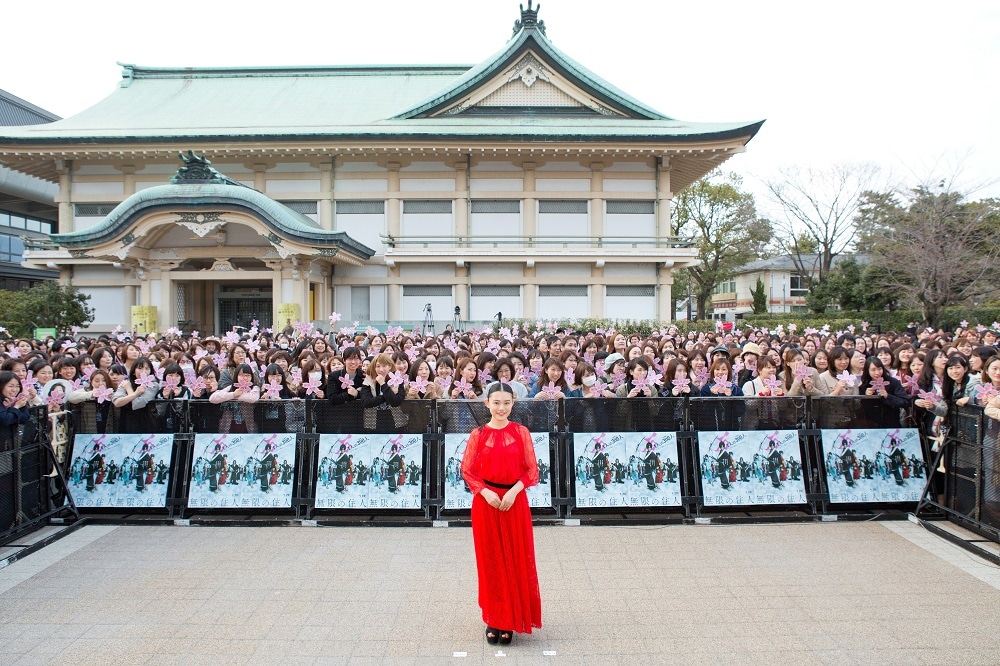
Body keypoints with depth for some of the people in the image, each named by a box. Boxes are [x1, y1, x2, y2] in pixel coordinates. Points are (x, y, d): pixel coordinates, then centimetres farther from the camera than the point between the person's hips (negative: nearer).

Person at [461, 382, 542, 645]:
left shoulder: (521, 432, -1)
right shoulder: (478, 434, -1)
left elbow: (532, 469, -1)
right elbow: (467, 470, 1)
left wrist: (514, 491, -14)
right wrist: (486, 492, -13)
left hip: (514, 500, 0)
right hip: (486, 501, 0)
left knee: (515, 560, 5)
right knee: (490, 560, 7)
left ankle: (511, 620, 20)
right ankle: (493, 620, 21)